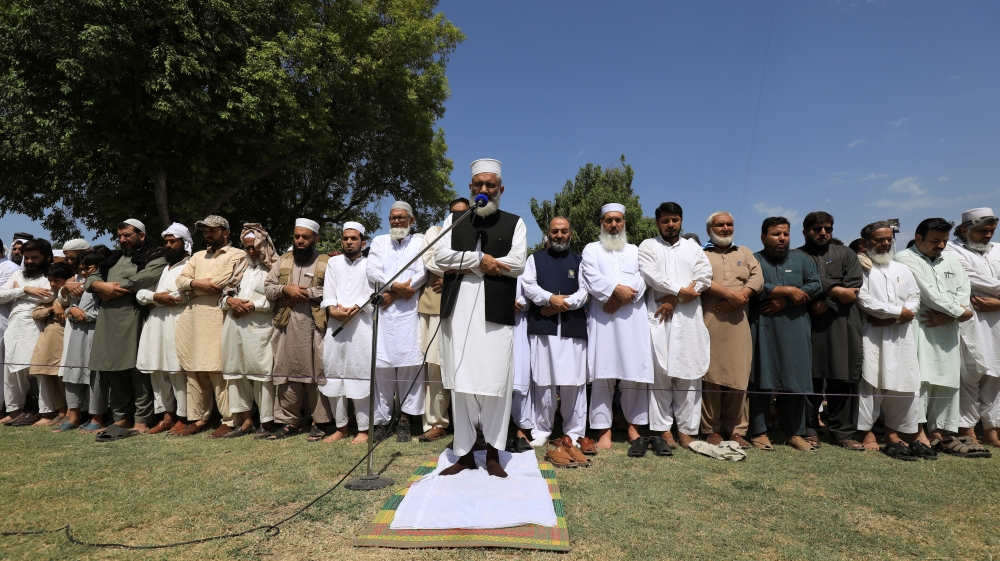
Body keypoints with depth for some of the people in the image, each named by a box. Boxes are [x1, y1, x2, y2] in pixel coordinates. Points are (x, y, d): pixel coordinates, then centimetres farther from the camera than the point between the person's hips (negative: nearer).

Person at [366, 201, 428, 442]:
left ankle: (404, 421, 3)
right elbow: (372, 271, 3)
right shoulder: (379, 241, 18)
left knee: (409, 363, -5)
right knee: (381, 364, -1)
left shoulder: (420, 241, 12)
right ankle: (381, 419, 7)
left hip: (409, 311, -1)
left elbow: (422, 273, -3)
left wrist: (394, 294, -8)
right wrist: (397, 286, -11)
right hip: (382, 310, 2)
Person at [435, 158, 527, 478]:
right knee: (460, 384, 4)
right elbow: (440, 255, 2)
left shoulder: (514, 223, 10)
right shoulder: (454, 220, 16)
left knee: (496, 384, -1)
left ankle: (493, 452, 15)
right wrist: (481, 259, -7)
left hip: (495, 313, -2)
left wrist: (465, 265, -6)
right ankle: (464, 453, 15)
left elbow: (518, 264, -6)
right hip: (458, 311, 2)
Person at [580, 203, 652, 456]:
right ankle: (604, 430, 0)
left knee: (634, 373, -3)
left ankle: (635, 427, 5)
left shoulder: (636, 250, 21)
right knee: (602, 374, -4)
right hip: (601, 318, -1)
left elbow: (642, 280, 4)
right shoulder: (591, 249, 16)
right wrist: (617, 289, -13)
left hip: (632, 318, 2)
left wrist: (622, 298, -11)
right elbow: (592, 278, -1)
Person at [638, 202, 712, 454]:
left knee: (689, 374, 0)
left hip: (689, 318, 3)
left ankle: (687, 430, 7)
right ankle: (663, 431, 0)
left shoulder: (693, 247, 19)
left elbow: (705, 275, 4)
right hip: (659, 316, -2)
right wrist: (680, 290, -5)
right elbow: (651, 275, -5)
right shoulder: (648, 246, 11)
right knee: (660, 373, -5)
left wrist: (674, 299, -7)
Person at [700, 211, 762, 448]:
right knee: (712, 375, -2)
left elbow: (757, 279, 6)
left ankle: (736, 429, 12)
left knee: (738, 376, 2)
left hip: (739, 324, 3)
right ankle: (713, 430, 6)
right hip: (710, 323, -3)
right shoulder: (702, 254, 11)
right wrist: (730, 294, -14)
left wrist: (739, 298, -10)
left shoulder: (745, 252, 21)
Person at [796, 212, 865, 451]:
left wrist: (826, 303, -9)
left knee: (845, 379, 3)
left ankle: (843, 431, 13)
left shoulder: (846, 254, 17)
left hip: (844, 325, 3)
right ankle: (809, 430, 8)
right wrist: (836, 290, -12)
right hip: (809, 325, -2)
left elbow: (854, 287, 2)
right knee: (810, 378, -1)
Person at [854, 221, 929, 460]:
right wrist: (898, 311, -6)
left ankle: (893, 432, 13)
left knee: (903, 382, 4)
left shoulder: (902, 269, 20)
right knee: (870, 381, -7)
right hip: (872, 333, -6)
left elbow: (914, 297, 12)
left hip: (901, 334, 6)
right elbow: (864, 300, -10)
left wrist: (892, 318, -7)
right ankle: (867, 432, -1)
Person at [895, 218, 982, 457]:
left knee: (948, 382, 7)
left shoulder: (951, 260, 18)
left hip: (948, 330, 7)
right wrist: (958, 311, -2)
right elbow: (929, 293, -10)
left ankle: (941, 433, 14)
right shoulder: (905, 259, -4)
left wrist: (946, 316, -9)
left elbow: (963, 291, 8)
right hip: (919, 329, -7)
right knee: (920, 380, -10)